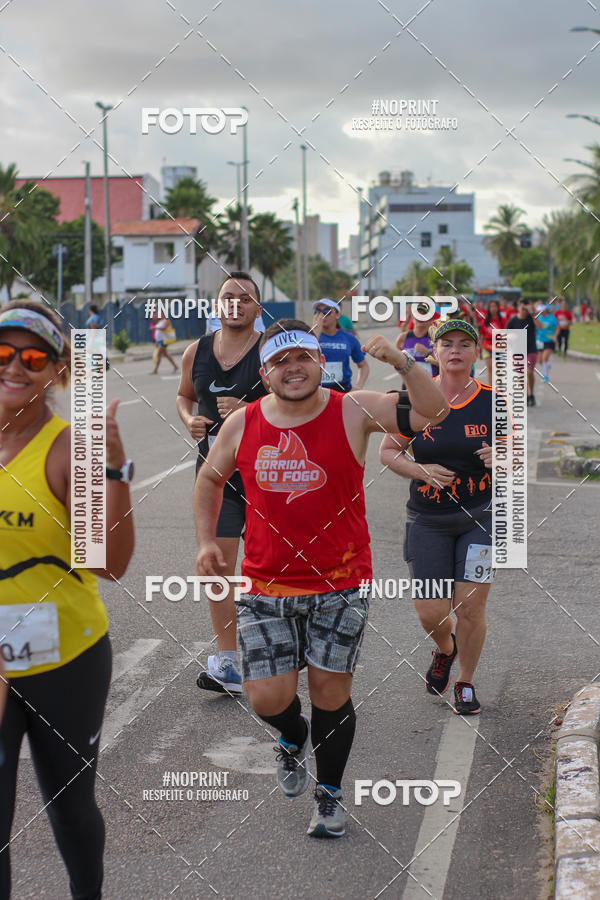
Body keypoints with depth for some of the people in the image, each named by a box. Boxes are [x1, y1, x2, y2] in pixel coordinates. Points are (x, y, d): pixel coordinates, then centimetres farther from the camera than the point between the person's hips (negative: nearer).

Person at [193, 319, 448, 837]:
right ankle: (294, 738, 35)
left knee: (331, 691, 5)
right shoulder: (242, 426, 0)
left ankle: (330, 794, 28)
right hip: (265, 585, 2)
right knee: (267, 697, -3)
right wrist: (206, 541, 7)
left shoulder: (353, 412, -6)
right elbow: (210, 479, 17)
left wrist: (402, 363, -28)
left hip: (341, 584, -1)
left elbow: (433, 413, -14)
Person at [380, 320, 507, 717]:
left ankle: (465, 683, 22)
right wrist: (422, 471, -13)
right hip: (428, 520, 0)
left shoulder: (493, 401, -2)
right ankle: (445, 649, 36)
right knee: (431, 613, -1)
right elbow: (388, 451, 5)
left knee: (470, 608, -3)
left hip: (482, 516, 0)